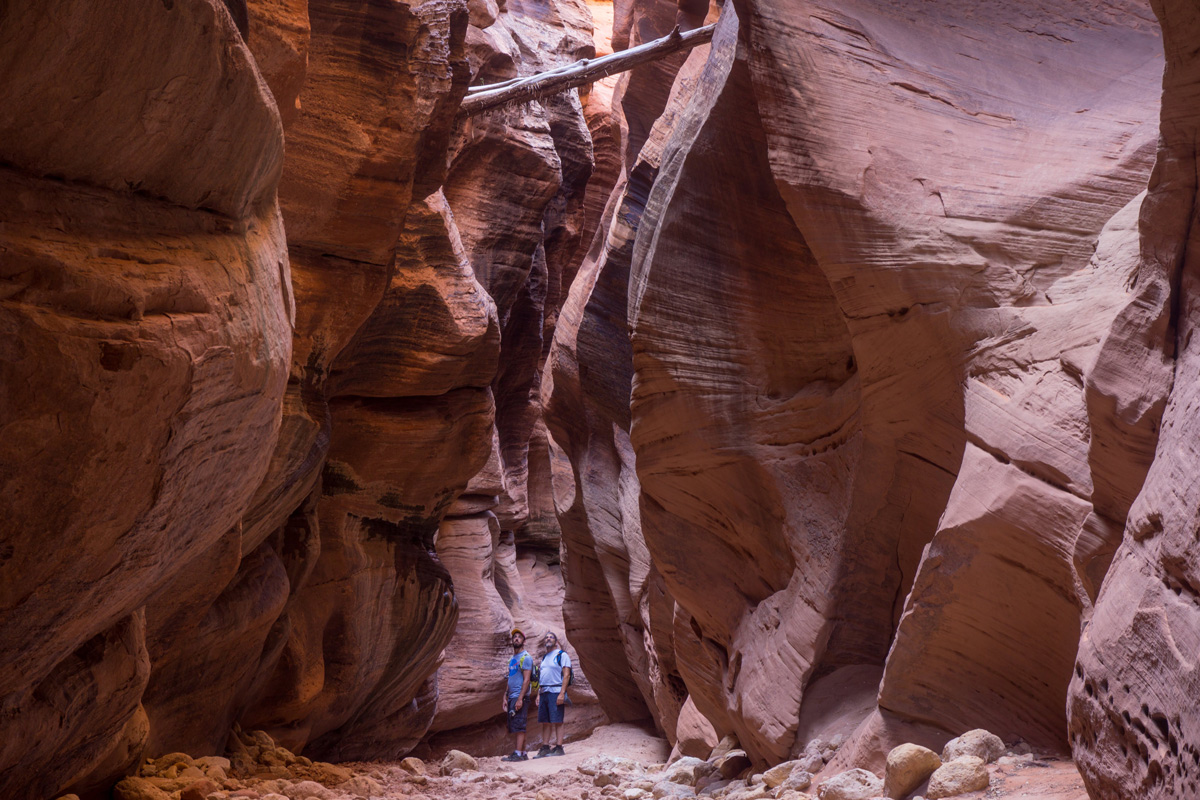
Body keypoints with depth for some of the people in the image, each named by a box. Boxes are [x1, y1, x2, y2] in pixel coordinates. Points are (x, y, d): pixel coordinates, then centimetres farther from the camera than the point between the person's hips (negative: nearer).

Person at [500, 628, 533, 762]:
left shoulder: (526, 657, -6)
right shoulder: (512, 659, 20)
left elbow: (526, 680, -14)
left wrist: (520, 699, -20)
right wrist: (505, 698, 15)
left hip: (520, 697, -9)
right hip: (512, 697, 9)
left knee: (519, 726, -11)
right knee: (515, 727, 8)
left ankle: (519, 753, -13)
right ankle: (523, 753, 11)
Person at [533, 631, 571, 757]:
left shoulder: (562, 655, -1)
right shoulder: (544, 658, 21)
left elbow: (566, 675, -9)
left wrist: (562, 693, -18)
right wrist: (538, 694, 14)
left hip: (555, 692, -7)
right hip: (544, 693, 7)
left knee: (557, 721, -8)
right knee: (545, 722, 6)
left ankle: (558, 748, -8)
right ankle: (545, 748, 8)